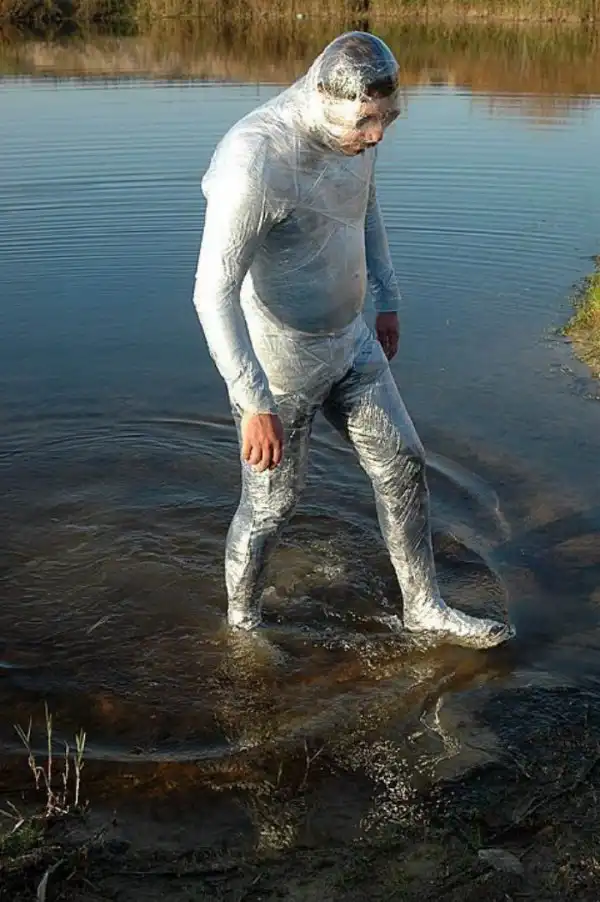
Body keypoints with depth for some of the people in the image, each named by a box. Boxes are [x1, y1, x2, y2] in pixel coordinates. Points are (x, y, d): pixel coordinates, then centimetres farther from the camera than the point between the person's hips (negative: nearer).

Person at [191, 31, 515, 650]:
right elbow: (213, 293, -31)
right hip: (278, 360, -8)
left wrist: (386, 299, 22)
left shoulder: (352, 129, -4)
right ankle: (241, 620, 34)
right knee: (271, 504, 7)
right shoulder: (256, 161, -31)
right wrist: (255, 405, -31)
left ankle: (424, 609, 30)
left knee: (402, 464, 13)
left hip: (348, 341, 8)